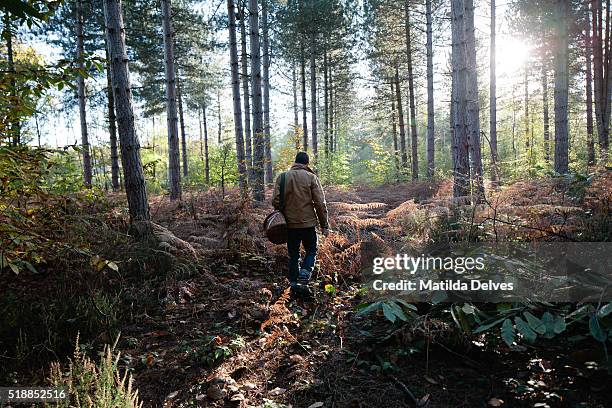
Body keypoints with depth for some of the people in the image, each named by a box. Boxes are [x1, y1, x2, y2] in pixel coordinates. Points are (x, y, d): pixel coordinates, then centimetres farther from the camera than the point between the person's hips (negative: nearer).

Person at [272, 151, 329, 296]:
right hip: (308, 223, -2)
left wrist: (282, 216, 13)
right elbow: (320, 203, -8)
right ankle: (303, 281, -2)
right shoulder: (311, 177, -5)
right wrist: (324, 225, -2)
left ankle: (294, 284, 19)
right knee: (311, 251, 14)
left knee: (293, 255, 15)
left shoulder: (282, 177, 2)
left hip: (290, 223, 3)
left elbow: (275, 201, -2)